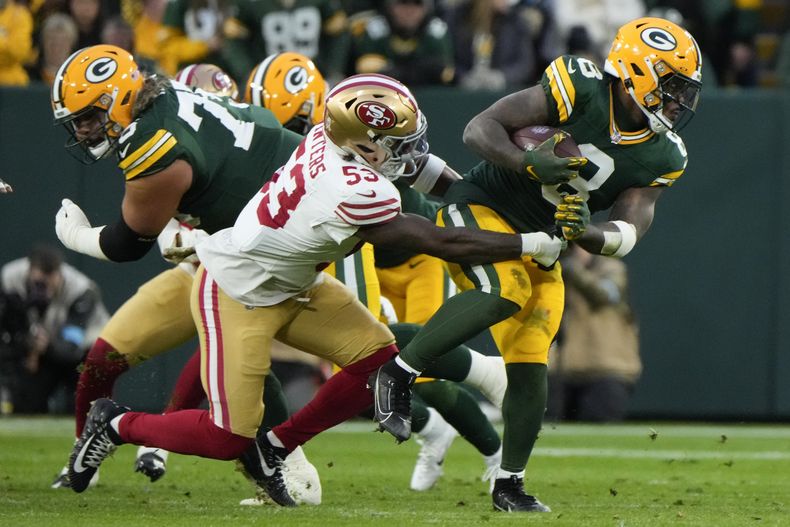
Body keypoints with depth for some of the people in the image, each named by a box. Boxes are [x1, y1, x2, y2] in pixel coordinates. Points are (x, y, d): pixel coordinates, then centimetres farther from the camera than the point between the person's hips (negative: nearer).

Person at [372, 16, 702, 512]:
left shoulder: (662, 159, -2)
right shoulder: (580, 90, -19)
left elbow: (629, 233, -10)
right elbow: (480, 129, -19)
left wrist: (587, 233, -31)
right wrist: (531, 163, -36)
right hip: (480, 210, -6)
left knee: (530, 370, 0)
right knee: (505, 293, -34)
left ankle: (510, 485, 17)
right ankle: (399, 372, -20)